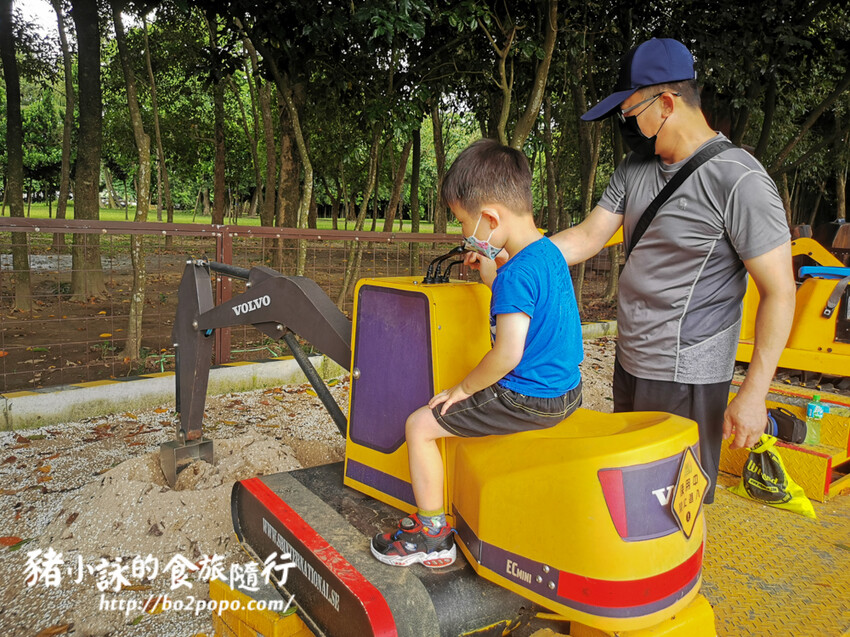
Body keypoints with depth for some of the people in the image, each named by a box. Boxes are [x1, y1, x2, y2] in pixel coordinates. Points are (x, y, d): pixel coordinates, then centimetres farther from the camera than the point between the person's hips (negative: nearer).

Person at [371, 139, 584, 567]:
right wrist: (491, 276, 17)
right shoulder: (550, 252, 5)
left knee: (420, 425, -2)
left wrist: (464, 389, -15)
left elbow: (508, 353, -30)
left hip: (526, 399, -10)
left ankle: (432, 534, 11)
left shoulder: (516, 274, -25)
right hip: (566, 390, 10)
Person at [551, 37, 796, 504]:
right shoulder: (633, 168, 7)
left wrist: (753, 394, -17)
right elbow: (588, 238, 7)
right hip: (629, 362, 7)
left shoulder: (739, 180, -16)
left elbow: (779, 292, -16)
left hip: (685, 377, -7)